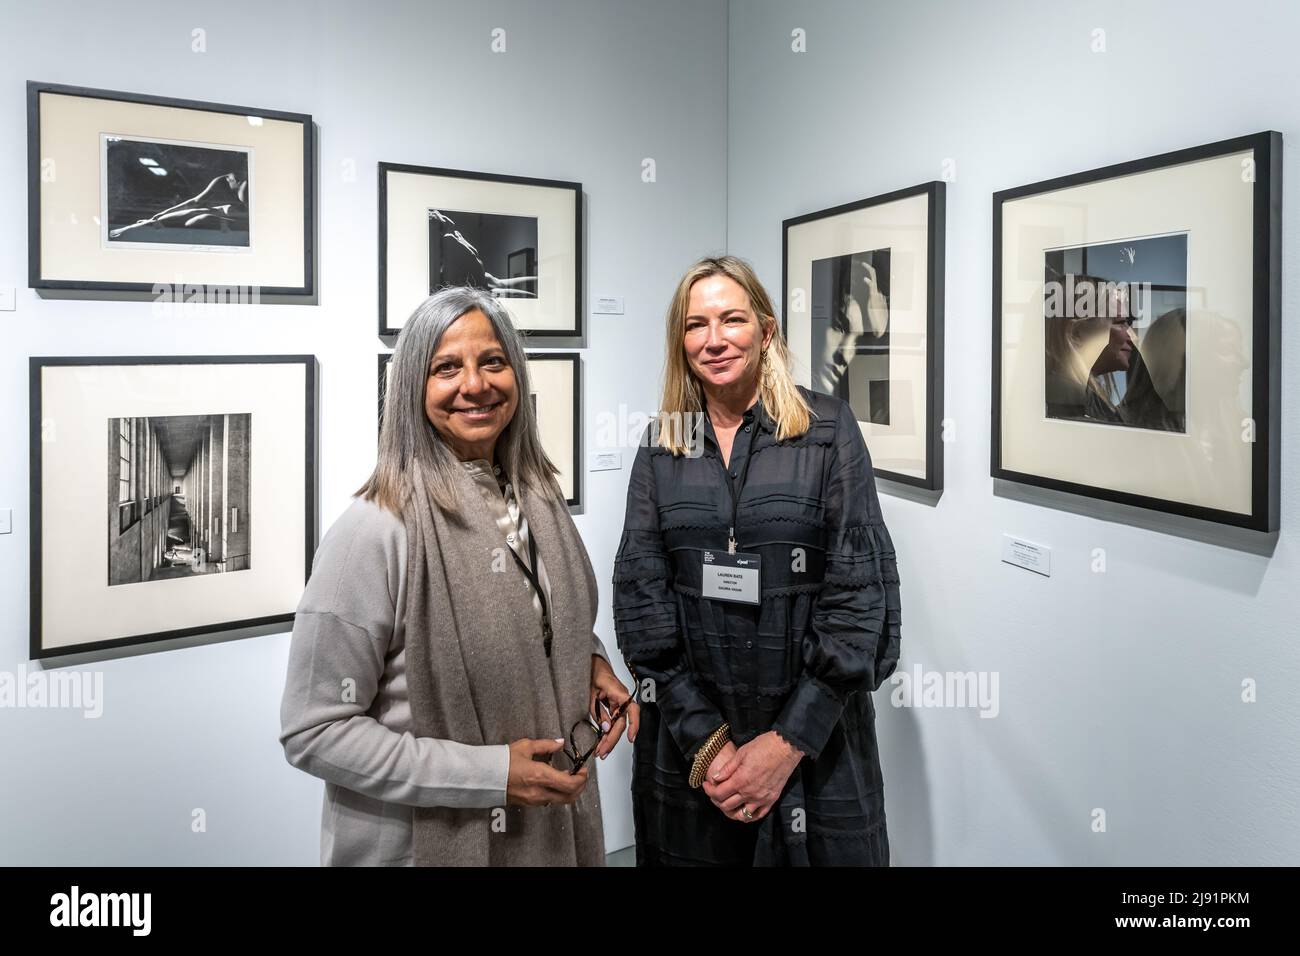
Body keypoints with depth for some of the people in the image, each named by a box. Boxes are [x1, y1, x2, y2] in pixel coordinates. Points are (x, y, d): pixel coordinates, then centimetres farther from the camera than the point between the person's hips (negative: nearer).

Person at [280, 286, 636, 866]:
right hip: (423, 840, -6)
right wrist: (490, 774, -23)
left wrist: (591, 664, -5)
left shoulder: (538, 499, -2)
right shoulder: (374, 531, -22)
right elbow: (313, 731, -19)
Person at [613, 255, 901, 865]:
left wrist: (789, 741, -13)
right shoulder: (661, 448, 4)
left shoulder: (827, 430, -4)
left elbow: (861, 593, -8)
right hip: (686, 740, 2)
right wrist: (705, 740, -10)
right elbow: (640, 599, -2)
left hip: (815, 739, -2)